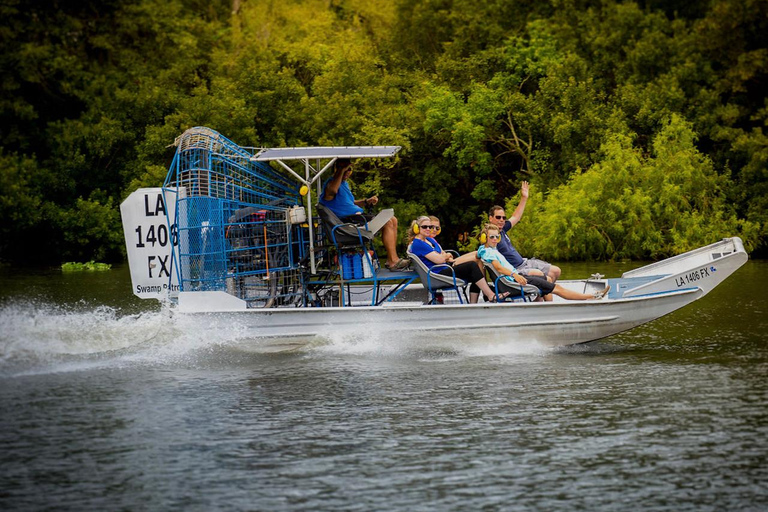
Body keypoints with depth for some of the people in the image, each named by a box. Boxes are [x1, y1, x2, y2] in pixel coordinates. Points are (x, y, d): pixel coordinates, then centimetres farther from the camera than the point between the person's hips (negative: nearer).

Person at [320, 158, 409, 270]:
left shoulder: (344, 183, 22)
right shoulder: (331, 182, -12)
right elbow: (332, 190, -38)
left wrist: (366, 202, 14)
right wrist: (341, 170, -28)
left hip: (358, 215, 11)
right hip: (348, 220, -11)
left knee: (393, 220, 8)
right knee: (387, 223, -18)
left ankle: (391, 259, 6)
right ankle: (393, 261, -16)